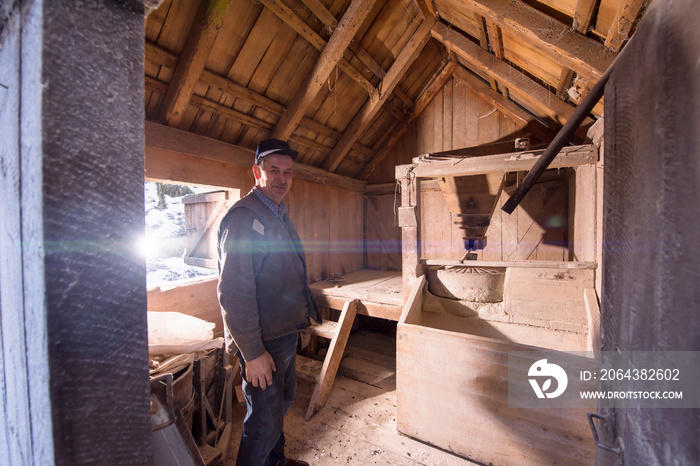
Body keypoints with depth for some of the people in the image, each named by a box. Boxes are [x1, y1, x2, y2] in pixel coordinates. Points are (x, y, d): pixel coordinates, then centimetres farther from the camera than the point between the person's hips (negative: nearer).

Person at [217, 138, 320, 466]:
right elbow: (233, 292, -24)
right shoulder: (244, 217, -20)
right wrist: (252, 353, -21)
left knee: (282, 403, 26)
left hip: (285, 332, 10)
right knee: (264, 421, 8)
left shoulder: (279, 214, 10)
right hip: (263, 342, -9)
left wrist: (307, 310, 16)